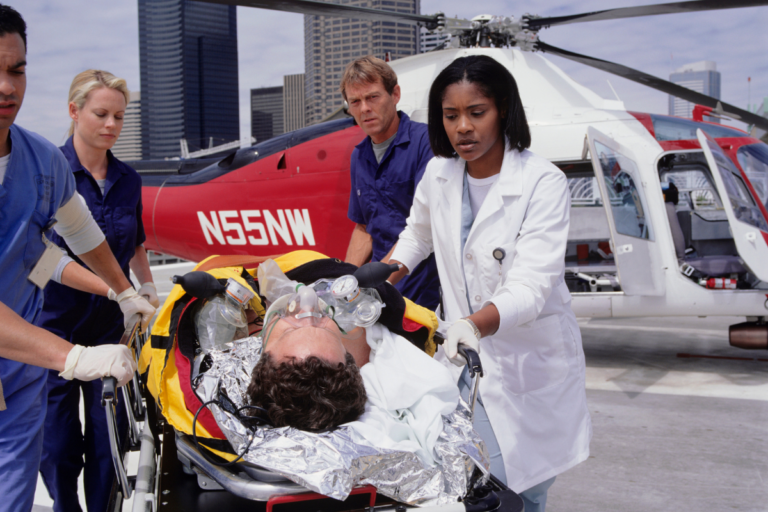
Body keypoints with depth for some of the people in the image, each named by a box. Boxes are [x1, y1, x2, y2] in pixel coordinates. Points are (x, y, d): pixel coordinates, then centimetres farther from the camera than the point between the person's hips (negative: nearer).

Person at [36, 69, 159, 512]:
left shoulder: (128, 180, 9)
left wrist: (148, 286, 10)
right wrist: (107, 284, -23)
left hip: (111, 325, 4)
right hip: (55, 322, -4)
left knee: (108, 441, 6)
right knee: (57, 446, 3)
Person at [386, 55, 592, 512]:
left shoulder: (544, 183, -18)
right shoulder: (439, 174, -1)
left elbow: (530, 288, -29)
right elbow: (418, 234, 22)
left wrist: (475, 324, -47)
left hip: (530, 365, -4)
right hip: (467, 356, 4)